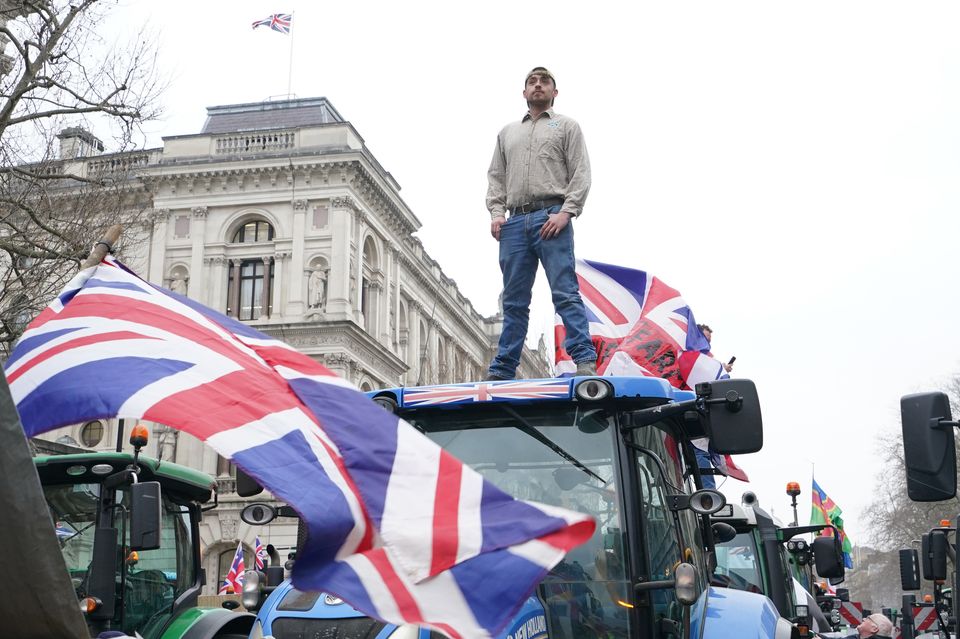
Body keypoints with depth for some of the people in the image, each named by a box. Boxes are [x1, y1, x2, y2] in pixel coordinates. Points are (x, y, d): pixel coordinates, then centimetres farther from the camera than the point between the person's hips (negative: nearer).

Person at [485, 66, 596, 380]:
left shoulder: (566, 126, 14)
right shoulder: (507, 132, 27)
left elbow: (580, 174, 3)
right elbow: (495, 177, 21)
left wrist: (566, 212, -11)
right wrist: (496, 212, 4)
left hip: (551, 218, -4)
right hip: (515, 222, 4)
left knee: (566, 293, -13)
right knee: (514, 300, 3)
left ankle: (585, 362, -16)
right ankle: (502, 370, 3)